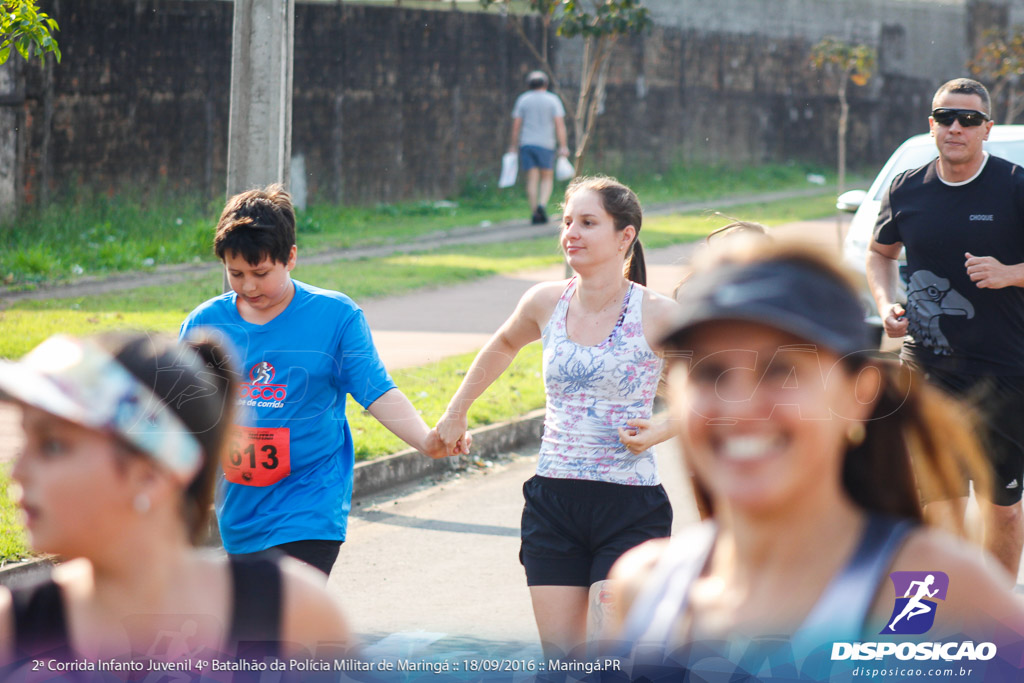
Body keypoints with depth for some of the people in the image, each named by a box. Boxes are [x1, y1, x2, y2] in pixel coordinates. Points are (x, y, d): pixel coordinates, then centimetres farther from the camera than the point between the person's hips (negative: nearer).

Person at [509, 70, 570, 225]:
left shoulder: (522, 100, 7)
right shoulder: (553, 100, 3)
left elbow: (516, 125, 4)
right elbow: (560, 124, -4)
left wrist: (513, 145, 11)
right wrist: (563, 146, -5)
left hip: (526, 143, 1)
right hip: (545, 143, -1)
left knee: (532, 179, 2)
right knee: (547, 178, 8)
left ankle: (535, 213, -3)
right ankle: (542, 205, -15)